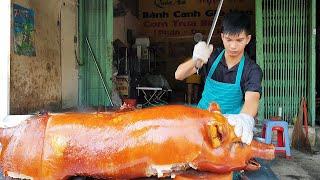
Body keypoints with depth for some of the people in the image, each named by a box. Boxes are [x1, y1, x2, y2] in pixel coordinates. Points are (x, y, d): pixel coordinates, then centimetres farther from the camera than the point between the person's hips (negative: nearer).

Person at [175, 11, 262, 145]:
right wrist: (196, 60, -27)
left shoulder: (252, 70, -9)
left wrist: (245, 118, -51)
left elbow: (252, 99, -27)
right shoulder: (212, 56, -1)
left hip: (232, 126, -1)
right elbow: (179, 75, -6)